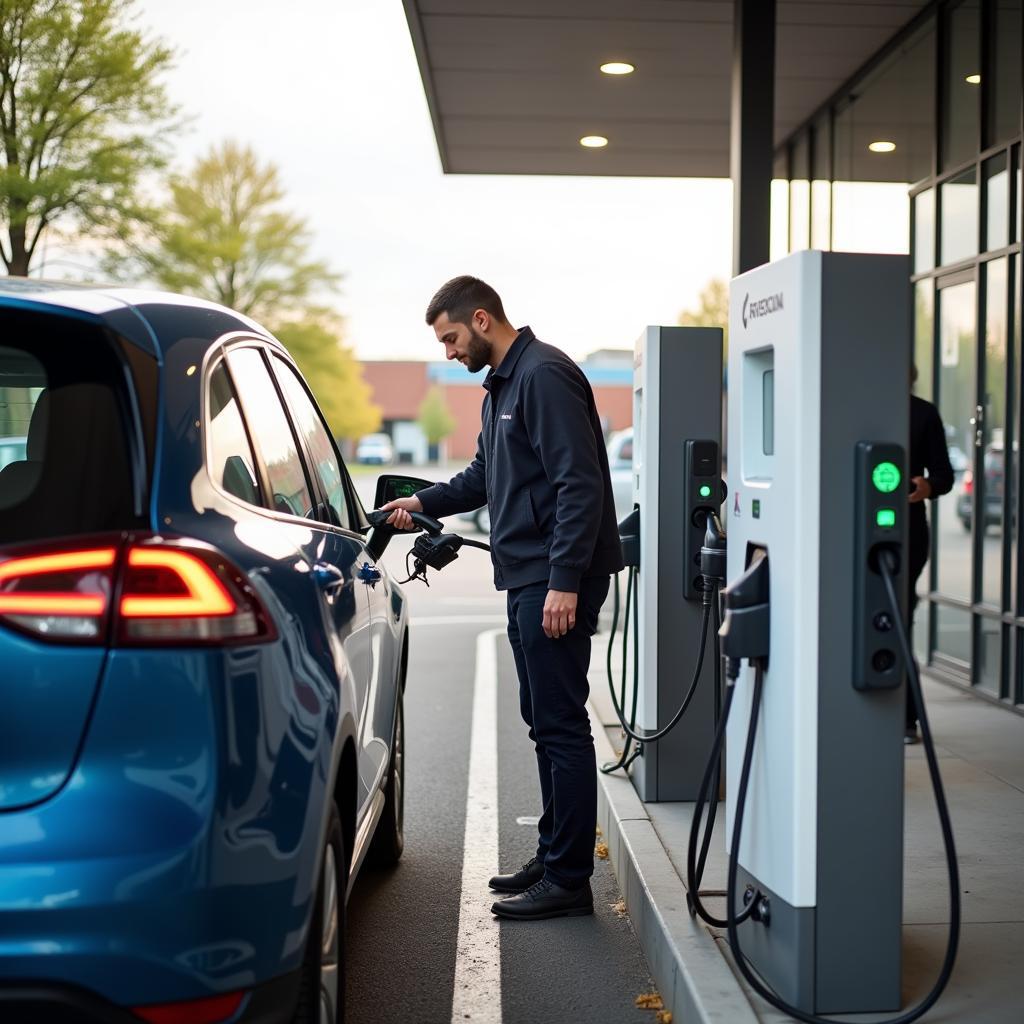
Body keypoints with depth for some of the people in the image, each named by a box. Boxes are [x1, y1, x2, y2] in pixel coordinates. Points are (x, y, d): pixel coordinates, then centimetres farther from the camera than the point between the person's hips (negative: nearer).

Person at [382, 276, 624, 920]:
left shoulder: (546, 376, -14)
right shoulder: (503, 384, 19)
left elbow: (580, 486, -21)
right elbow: (485, 477, 31)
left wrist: (564, 582, -24)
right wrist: (423, 502, 20)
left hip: (556, 582, -11)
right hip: (528, 579, 11)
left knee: (560, 724, -6)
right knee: (544, 721, 15)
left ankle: (568, 879, 0)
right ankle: (554, 856, 26)